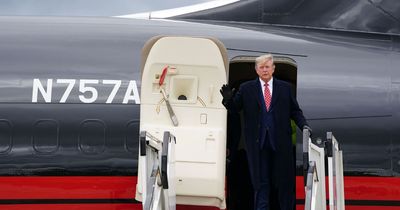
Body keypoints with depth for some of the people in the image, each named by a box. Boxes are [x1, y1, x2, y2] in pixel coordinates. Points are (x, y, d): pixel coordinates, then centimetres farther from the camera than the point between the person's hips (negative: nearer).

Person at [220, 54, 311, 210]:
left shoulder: (285, 88, 9)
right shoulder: (246, 89, 6)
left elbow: (295, 110, 10)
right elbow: (235, 108, 4)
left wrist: (303, 124, -6)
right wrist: (228, 99, -16)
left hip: (280, 142, 1)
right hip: (258, 143, -1)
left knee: (285, 180, 4)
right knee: (260, 181, 4)